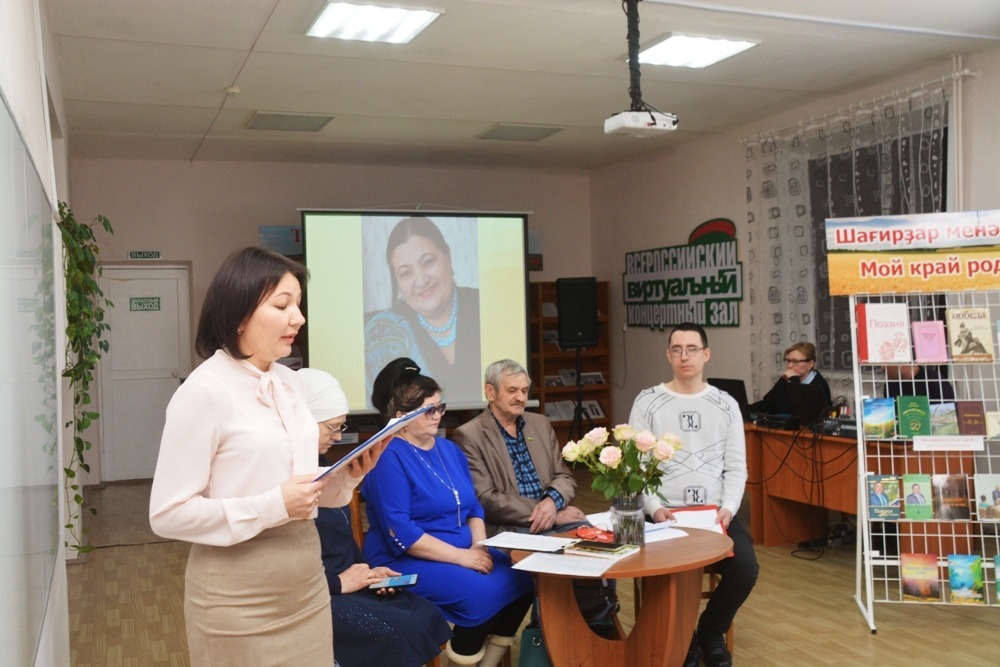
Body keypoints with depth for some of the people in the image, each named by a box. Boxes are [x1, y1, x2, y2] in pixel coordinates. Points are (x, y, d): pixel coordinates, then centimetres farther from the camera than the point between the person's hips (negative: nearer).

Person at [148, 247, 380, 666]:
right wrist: (273, 507, -22)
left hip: (306, 585, 7)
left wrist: (347, 476, -5)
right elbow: (168, 514, -17)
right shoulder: (203, 392, -15)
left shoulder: (290, 382, 7)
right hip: (238, 600, -7)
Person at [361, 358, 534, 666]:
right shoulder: (389, 458, -13)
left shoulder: (450, 449, 12)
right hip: (407, 560, -8)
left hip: (464, 551, 8)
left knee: (522, 580, -12)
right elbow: (400, 534, -20)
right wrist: (462, 556, -21)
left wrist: (480, 545, -6)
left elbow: (473, 507, 14)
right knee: (484, 592, -28)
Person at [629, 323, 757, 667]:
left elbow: (736, 467, 5)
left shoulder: (726, 405, 8)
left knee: (745, 568, -21)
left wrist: (728, 507, -12)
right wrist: (654, 507, -17)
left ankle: (711, 631, 11)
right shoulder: (647, 402, 1)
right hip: (665, 514, -2)